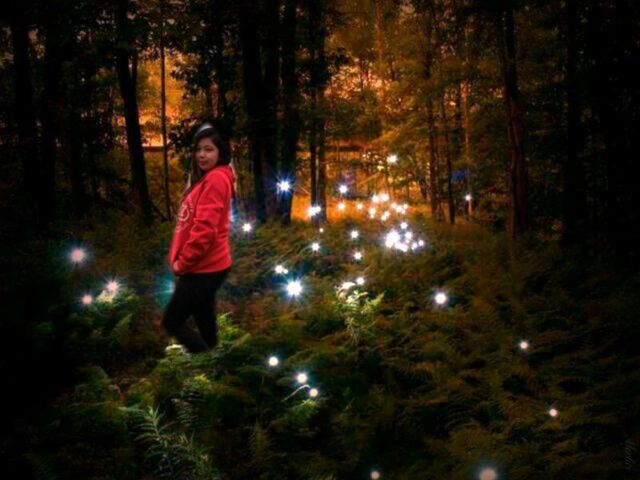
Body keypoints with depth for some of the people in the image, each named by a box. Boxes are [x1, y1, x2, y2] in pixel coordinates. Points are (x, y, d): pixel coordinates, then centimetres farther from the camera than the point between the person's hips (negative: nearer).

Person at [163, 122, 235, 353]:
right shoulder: (206, 178, 15)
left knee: (172, 321, -4)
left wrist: (183, 262, -15)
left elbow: (205, 227, -24)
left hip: (204, 268, -10)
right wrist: (181, 259, 11)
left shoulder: (216, 179, -17)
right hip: (205, 265, 10)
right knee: (203, 320, 17)